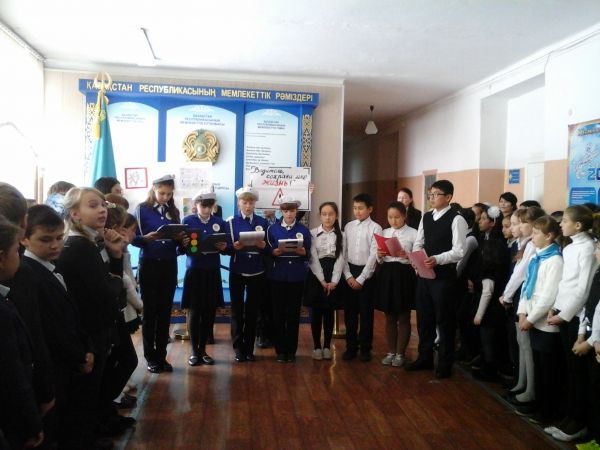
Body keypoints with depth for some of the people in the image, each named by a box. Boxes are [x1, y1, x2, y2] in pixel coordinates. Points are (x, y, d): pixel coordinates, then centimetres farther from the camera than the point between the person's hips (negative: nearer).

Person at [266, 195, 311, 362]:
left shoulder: (303, 230, 7)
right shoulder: (272, 229, 6)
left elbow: (308, 254, 4)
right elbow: (269, 252, 2)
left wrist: (301, 251, -16)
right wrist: (278, 251, -17)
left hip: (297, 277, 0)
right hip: (277, 276, 0)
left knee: (294, 313, 4)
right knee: (278, 313, 2)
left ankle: (291, 350, 14)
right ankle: (280, 350, 12)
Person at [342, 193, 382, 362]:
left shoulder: (375, 228, -6)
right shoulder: (348, 227, 6)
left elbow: (374, 255, -10)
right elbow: (344, 253, 6)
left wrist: (361, 278, -12)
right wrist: (348, 276, -4)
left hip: (366, 273, -3)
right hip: (349, 272, 4)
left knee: (366, 312, 5)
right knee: (349, 311, 9)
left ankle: (365, 348, 19)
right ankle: (351, 347, 21)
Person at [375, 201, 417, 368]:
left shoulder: (413, 233, -4)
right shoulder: (384, 233, 9)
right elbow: (379, 260, 11)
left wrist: (406, 256, -26)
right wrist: (380, 256, -11)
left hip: (404, 274, -4)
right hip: (386, 274, 4)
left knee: (403, 317, 7)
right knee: (389, 317, 12)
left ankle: (400, 354, 17)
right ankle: (391, 352, 24)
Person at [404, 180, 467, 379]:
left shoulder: (456, 219, -10)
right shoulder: (425, 217, 10)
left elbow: (459, 251, -16)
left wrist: (437, 259, -29)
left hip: (444, 275, -6)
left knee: (444, 320, 5)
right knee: (424, 318, 15)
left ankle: (445, 364, 20)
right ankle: (424, 358, 30)